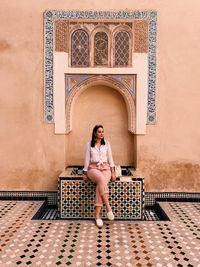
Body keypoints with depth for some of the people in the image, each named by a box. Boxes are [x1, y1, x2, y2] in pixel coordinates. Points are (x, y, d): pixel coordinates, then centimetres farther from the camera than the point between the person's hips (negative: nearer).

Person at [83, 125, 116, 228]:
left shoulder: (106, 143, 10)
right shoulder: (89, 144, 5)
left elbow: (110, 158, 8)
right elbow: (87, 159, 6)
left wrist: (113, 172, -1)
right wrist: (85, 173, 1)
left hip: (105, 168, 1)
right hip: (93, 168, -1)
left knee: (100, 185, -32)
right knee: (102, 179, -38)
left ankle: (97, 215, -27)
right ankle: (108, 207, -33)